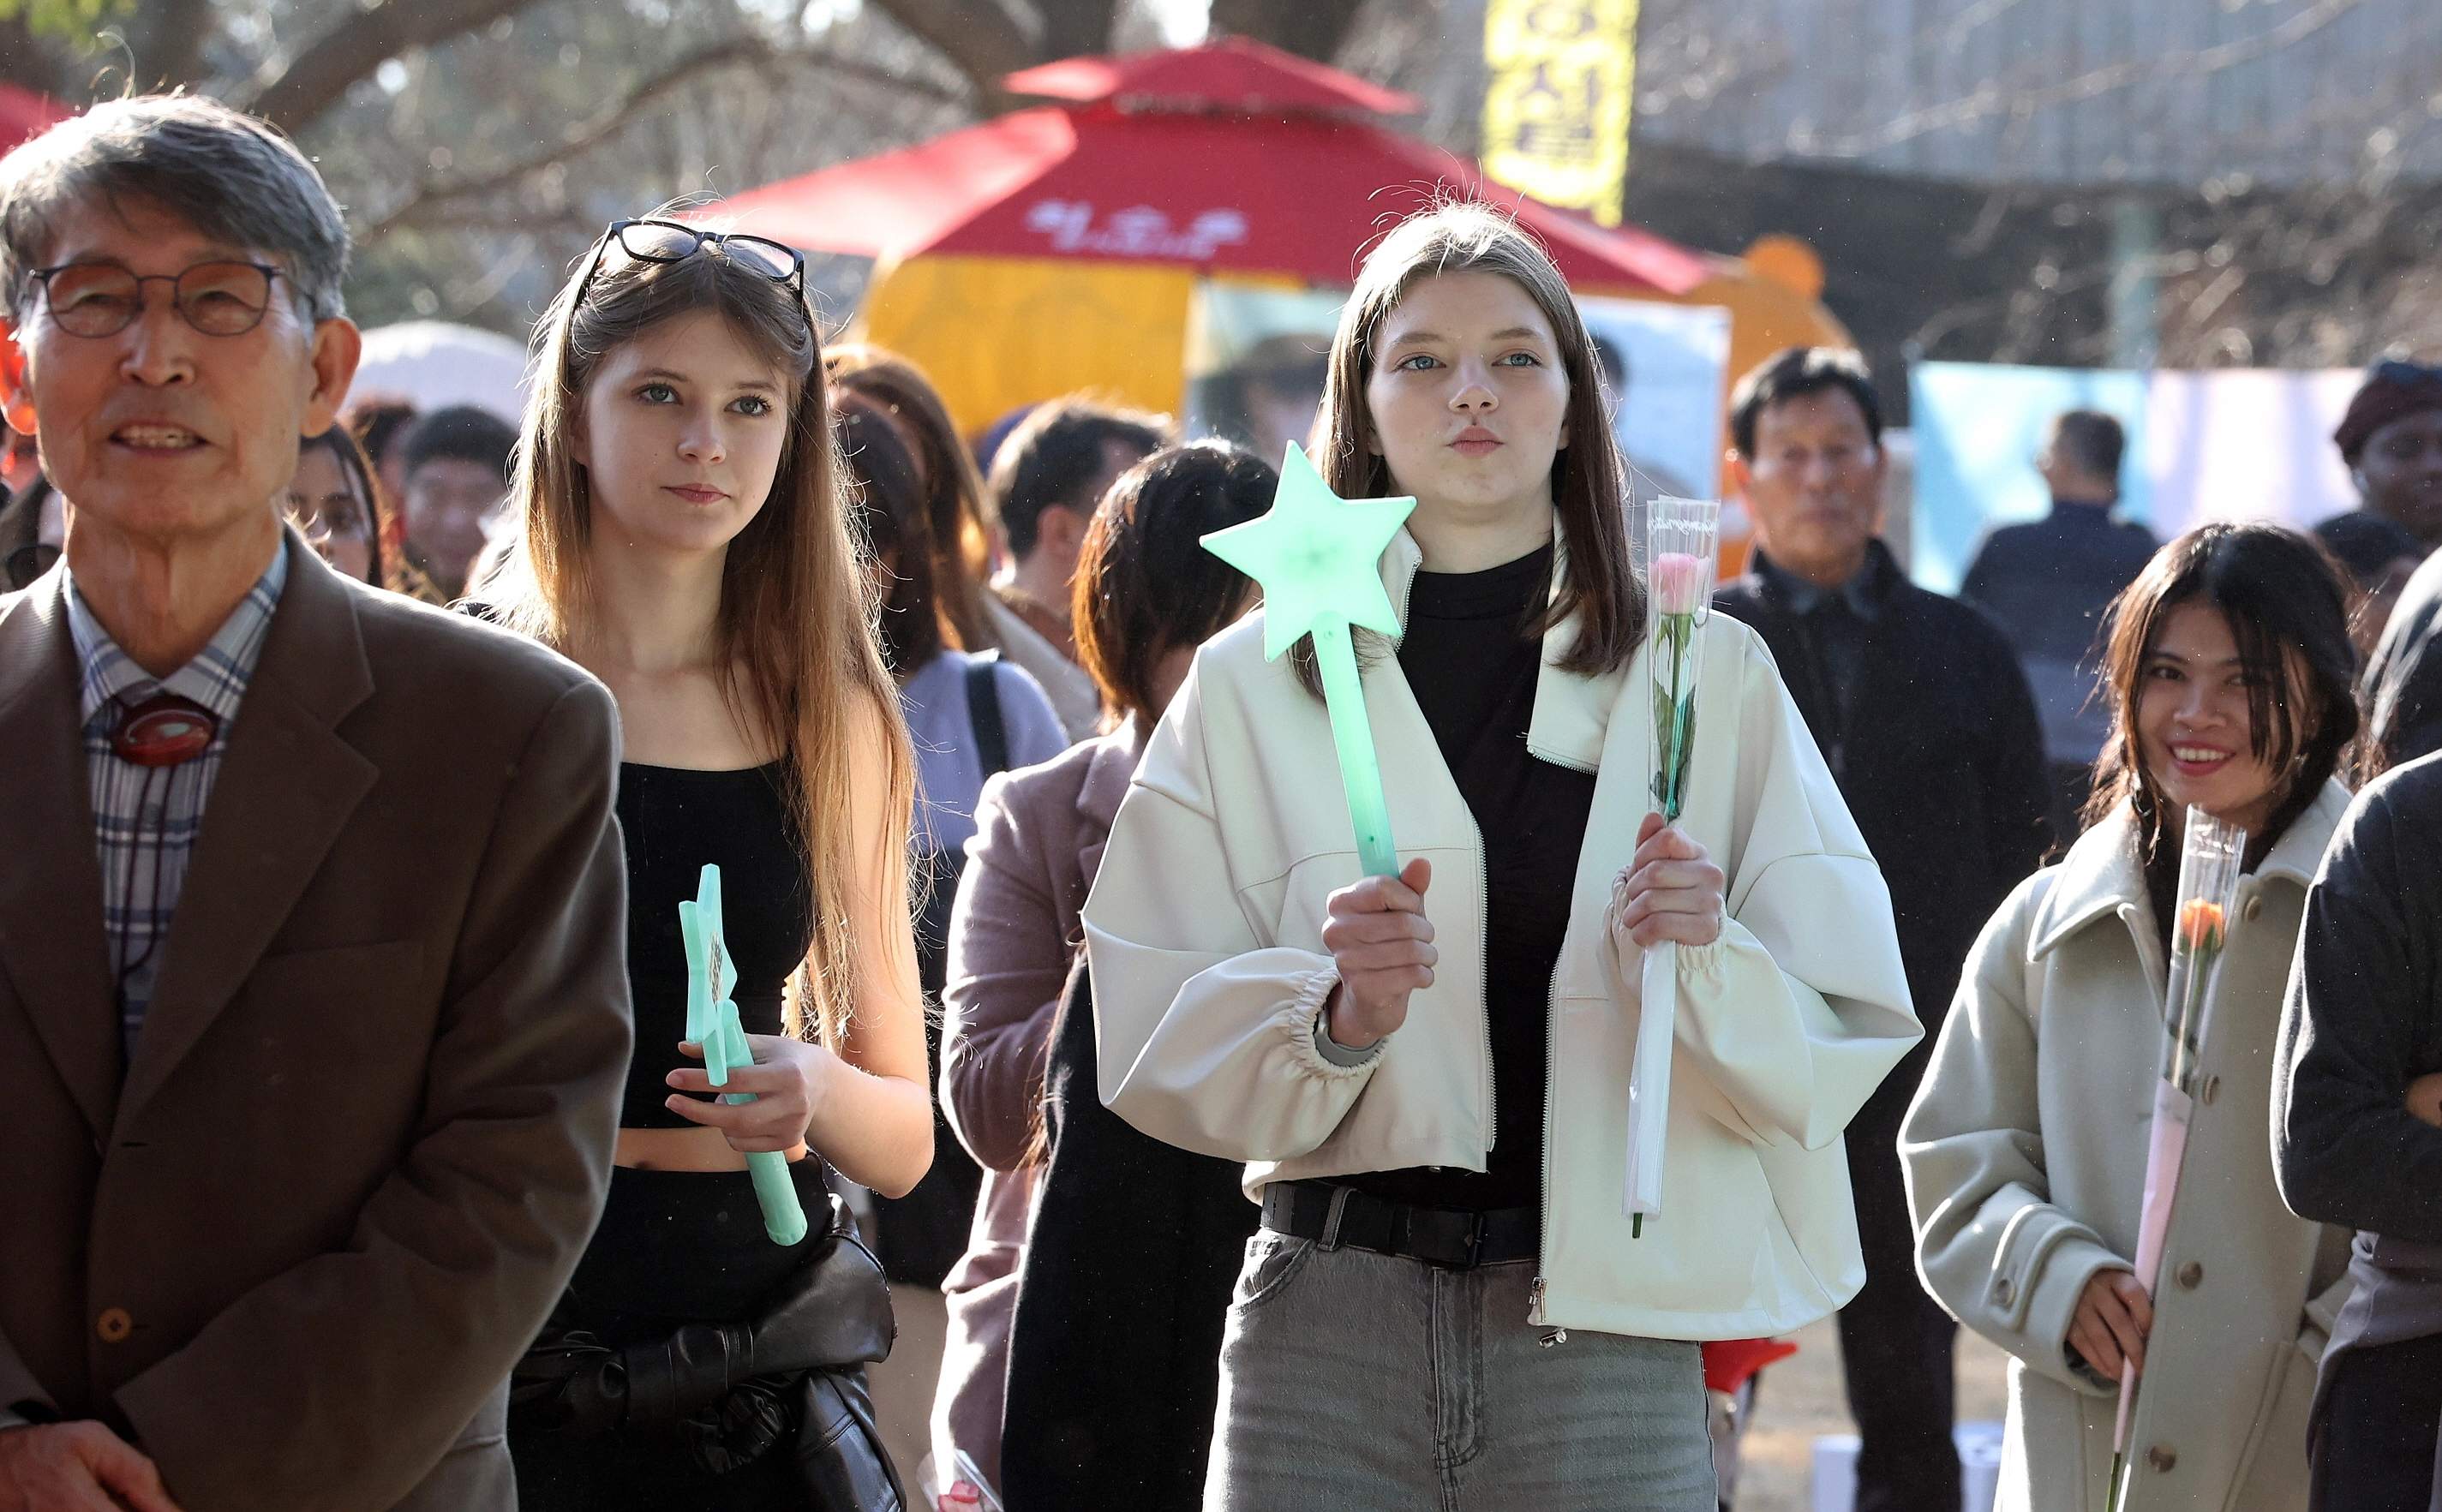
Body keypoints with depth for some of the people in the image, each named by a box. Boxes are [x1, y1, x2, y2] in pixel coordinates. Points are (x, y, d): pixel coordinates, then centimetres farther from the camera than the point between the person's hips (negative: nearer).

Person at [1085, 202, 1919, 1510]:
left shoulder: (1711, 678, 7)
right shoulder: (1255, 685, 7)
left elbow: (1837, 1048, 3)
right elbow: (1157, 1050, 2)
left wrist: (1706, 961, -15)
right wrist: (1337, 1012, -15)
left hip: (1606, 1329, 0)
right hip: (1326, 1330, 0)